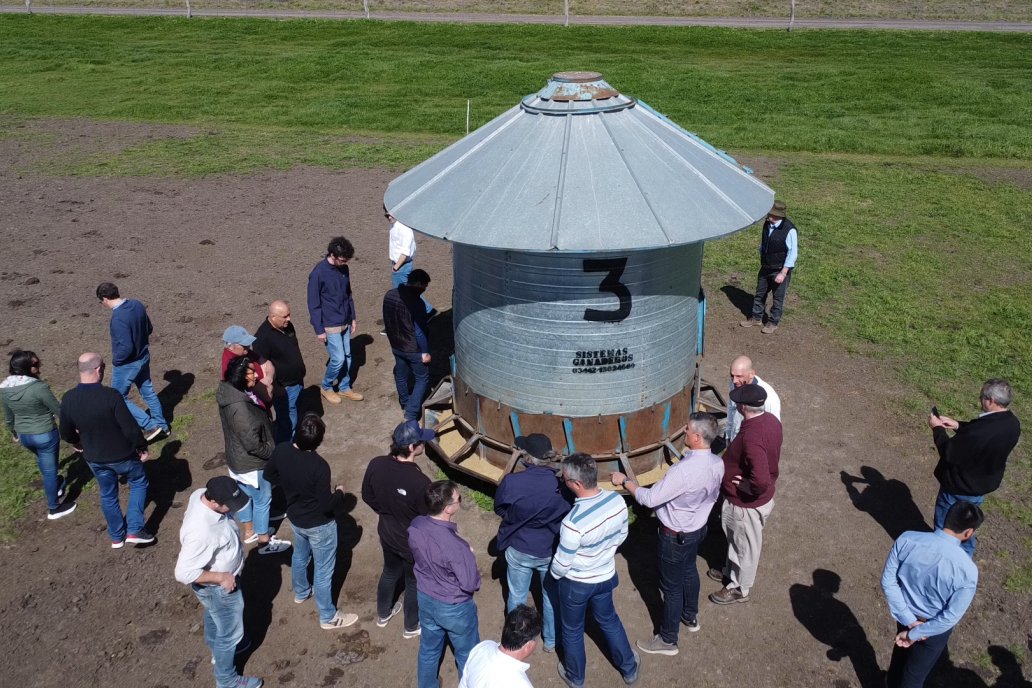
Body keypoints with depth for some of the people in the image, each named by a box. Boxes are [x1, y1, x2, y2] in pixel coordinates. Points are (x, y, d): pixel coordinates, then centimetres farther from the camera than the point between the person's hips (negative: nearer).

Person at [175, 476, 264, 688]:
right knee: (230, 632, 16)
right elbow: (184, 573, -37)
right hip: (216, 587, -8)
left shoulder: (200, 494, -20)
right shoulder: (201, 532, -44)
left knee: (213, 615, 35)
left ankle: (217, 648, 64)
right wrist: (221, 577, -26)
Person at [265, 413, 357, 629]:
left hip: (295, 517, 6)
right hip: (319, 525, -6)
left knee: (300, 556, 33)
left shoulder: (281, 450, -18)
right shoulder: (319, 466, -37)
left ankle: (300, 592, 58)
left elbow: (269, 476, 1)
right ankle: (328, 617, 31)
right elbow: (326, 505, -27)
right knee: (323, 570, 13)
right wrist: (340, 493, -8)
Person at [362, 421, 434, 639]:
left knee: (390, 572, 32)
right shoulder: (420, 482, -37)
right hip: (414, 542, -5)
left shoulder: (376, 465, -20)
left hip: (387, 534, 5)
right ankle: (412, 626, 46)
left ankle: (383, 614, 56)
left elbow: (368, 496, -1)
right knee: (414, 583, 22)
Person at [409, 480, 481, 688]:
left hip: (425, 599, 6)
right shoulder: (456, 546, -37)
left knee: (429, 649, 30)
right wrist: (469, 557, -8)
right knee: (467, 655, 23)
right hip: (454, 608, -6)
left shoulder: (415, 526, -17)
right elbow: (470, 584, -23)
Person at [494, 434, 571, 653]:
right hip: (551, 551, 0)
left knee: (517, 597, 24)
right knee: (552, 597, 24)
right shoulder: (560, 484, -25)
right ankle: (551, 641, 43)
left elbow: (499, 509, -7)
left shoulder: (511, 482, -26)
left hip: (519, 550, 0)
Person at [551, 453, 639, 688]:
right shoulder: (618, 501, -21)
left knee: (572, 630, 23)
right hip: (606, 576, 5)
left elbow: (562, 563, -23)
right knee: (609, 621, 31)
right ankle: (629, 668, 48)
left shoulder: (573, 522, -38)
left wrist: (554, 574, 0)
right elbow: (622, 535, -1)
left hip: (576, 584, -5)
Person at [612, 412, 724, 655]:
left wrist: (625, 481, -17)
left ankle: (667, 640, 28)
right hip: (698, 528, 8)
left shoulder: (683, 470, -38)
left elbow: (649, 499, -30)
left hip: (676, 536, -8)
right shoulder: (717, 464, -12)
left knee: (671, 586, 10)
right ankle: (690, 617, 53)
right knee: (689, 571, 30)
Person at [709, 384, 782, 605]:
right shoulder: (771, 420, -8)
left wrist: (744, 486, -23)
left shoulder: (752, 437, -37)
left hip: (747, 504, -9)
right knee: (736, 540, 30)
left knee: (745, 546, 15)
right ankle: (731, 572, 52)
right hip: (756, 498, 9)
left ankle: (739, 589, 38)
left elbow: (761, 481, -43)